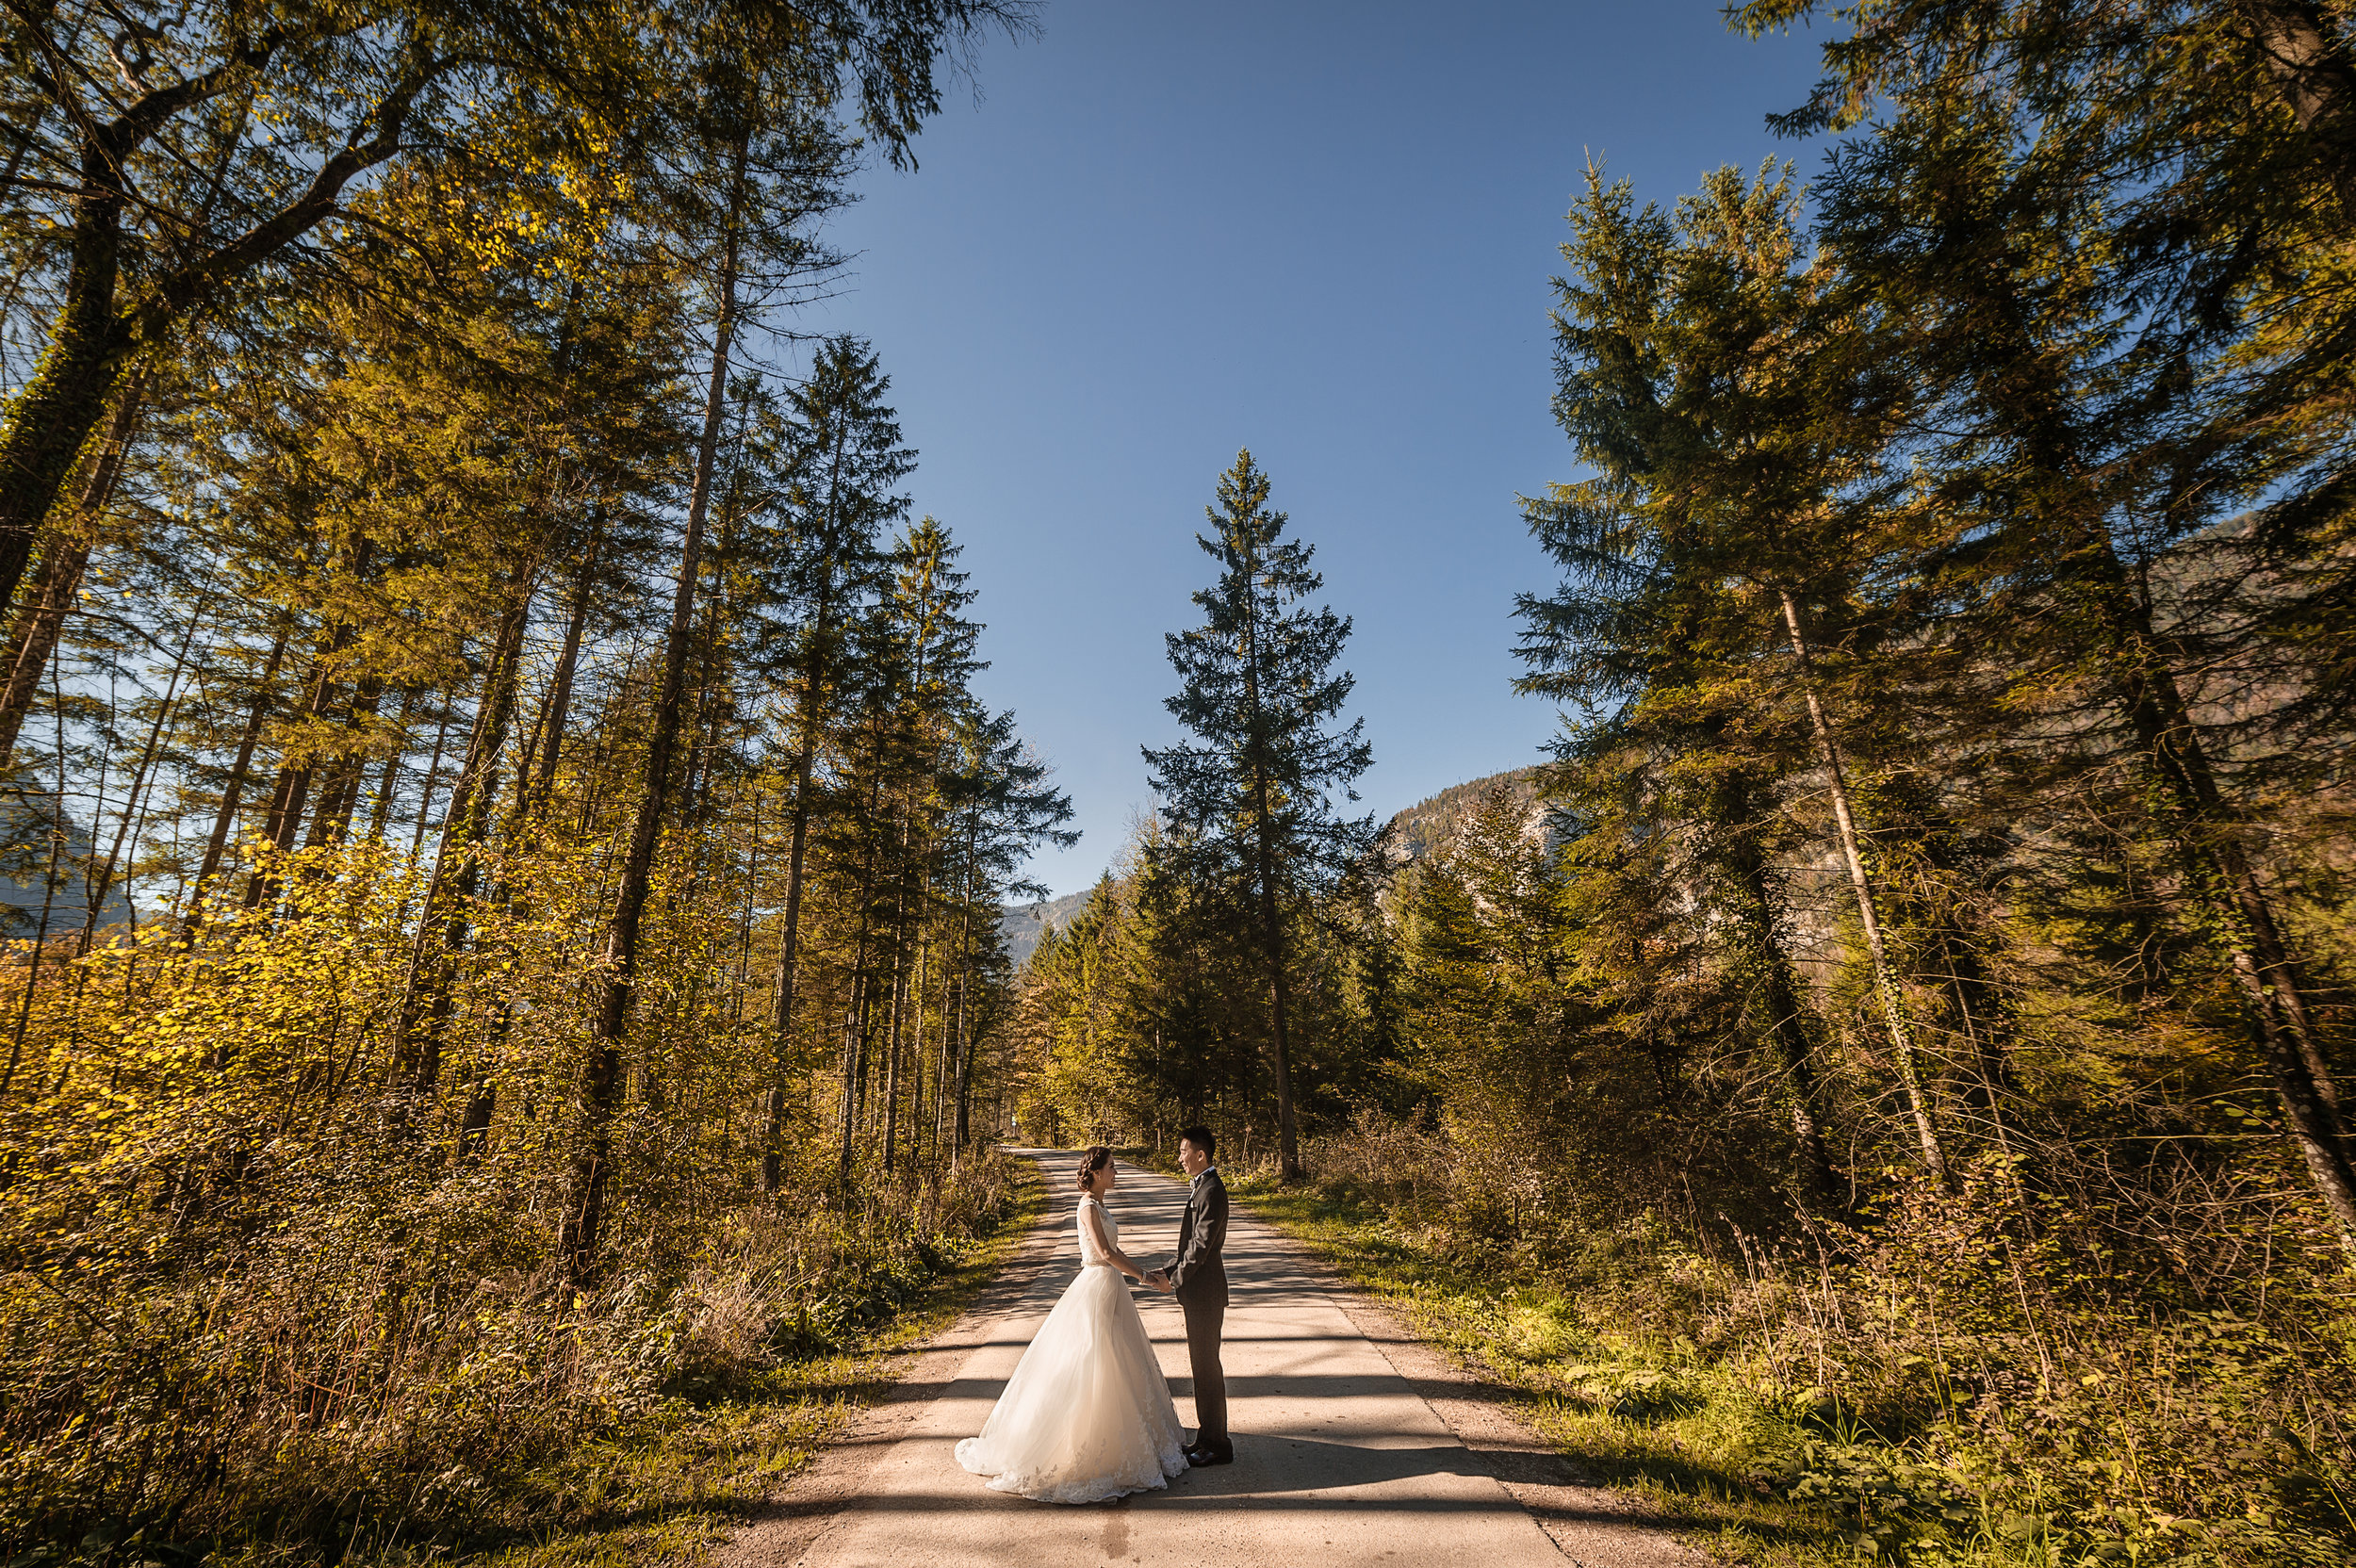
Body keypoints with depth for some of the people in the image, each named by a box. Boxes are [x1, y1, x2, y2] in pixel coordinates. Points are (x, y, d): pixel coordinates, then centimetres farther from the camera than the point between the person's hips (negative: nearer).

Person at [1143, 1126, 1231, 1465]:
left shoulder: (1211, 1190, -20)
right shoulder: (1201, 1187, 11)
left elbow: (1201, 1245, -22)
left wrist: (1174, 1280, -12)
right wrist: (1169, 1272, 8)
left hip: (1205, 1292, -10)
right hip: (1199, 1290, 10)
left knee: (1207, 1366, 1)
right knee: (1203, 1365, 17)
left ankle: (1217, 1446, 14)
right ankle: (1207, 1438, 28)